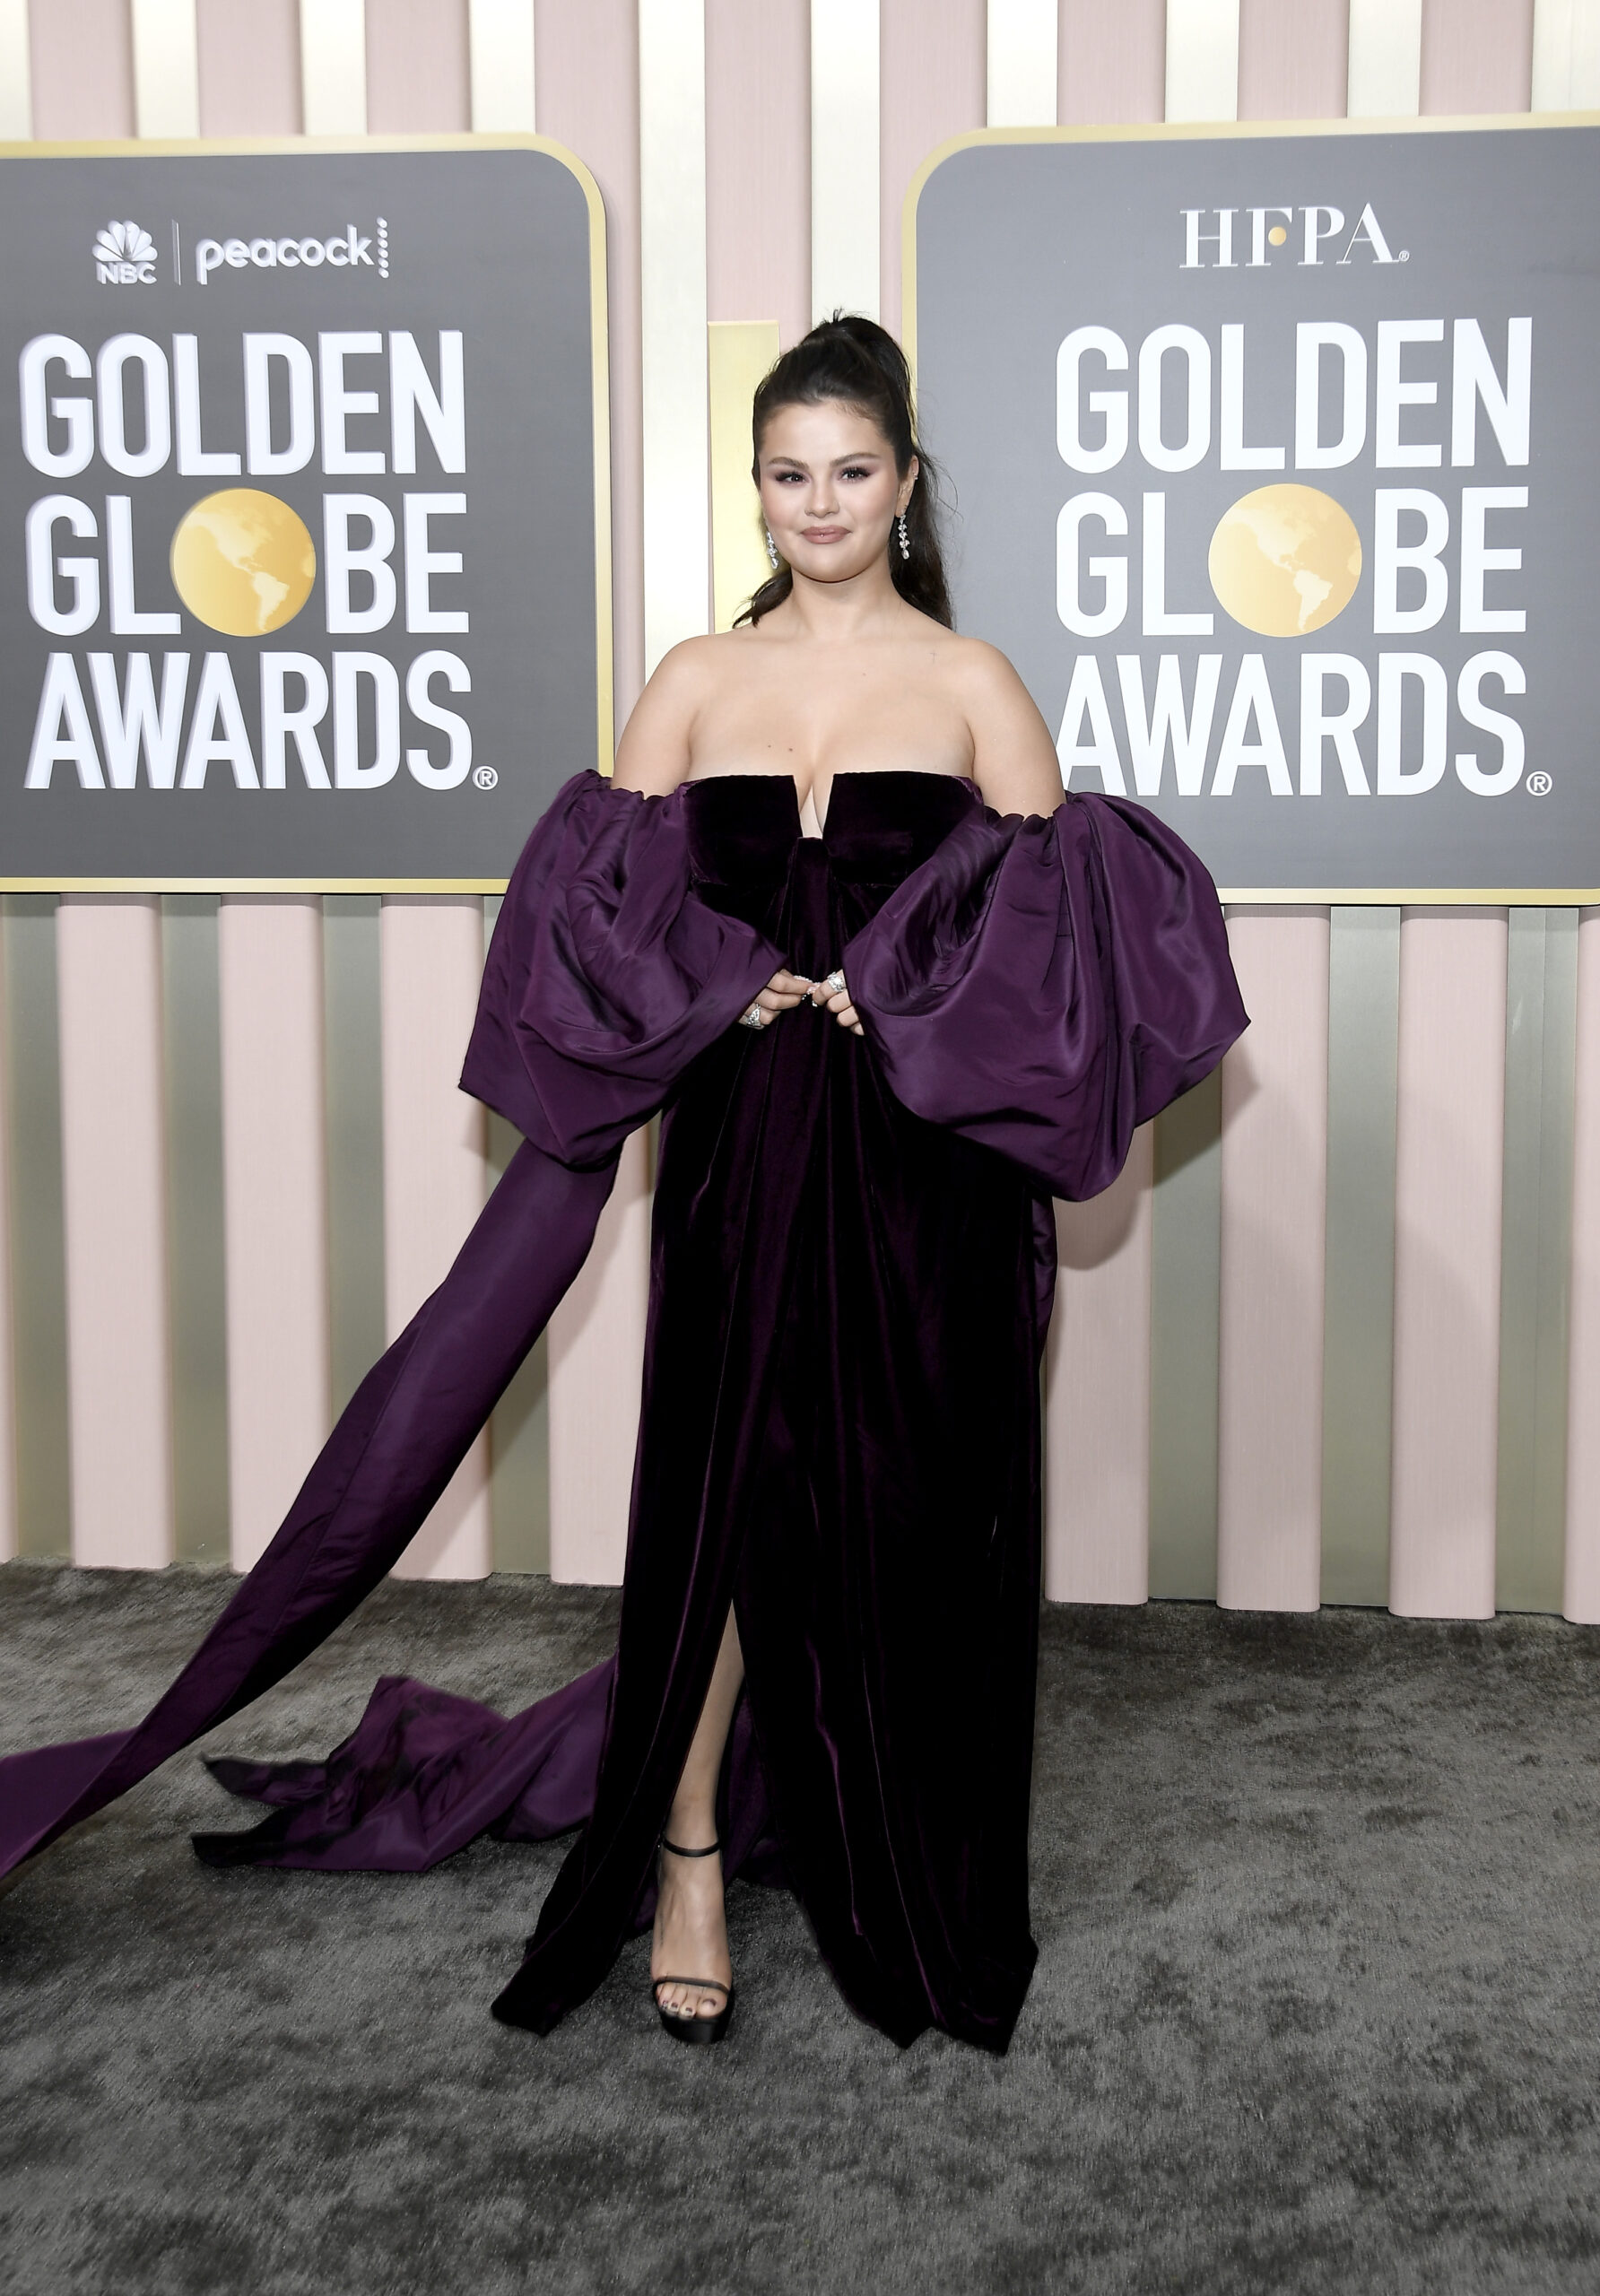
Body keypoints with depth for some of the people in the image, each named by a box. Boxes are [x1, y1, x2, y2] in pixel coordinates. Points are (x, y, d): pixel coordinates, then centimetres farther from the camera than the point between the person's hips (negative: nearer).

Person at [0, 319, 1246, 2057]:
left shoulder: (969, 680, 5)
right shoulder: (698, 678, 9)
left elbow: (1056, 918, 0)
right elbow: (597, 897, 5)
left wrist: (903, 999, -12)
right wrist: (722, 988, -10)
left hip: (924, 1157, -1)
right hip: (738, 1141, 1)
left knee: (911, 1497, 5)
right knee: (716, 1477, 2)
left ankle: (916, 1879, 24)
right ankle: (690, 1852, 17)